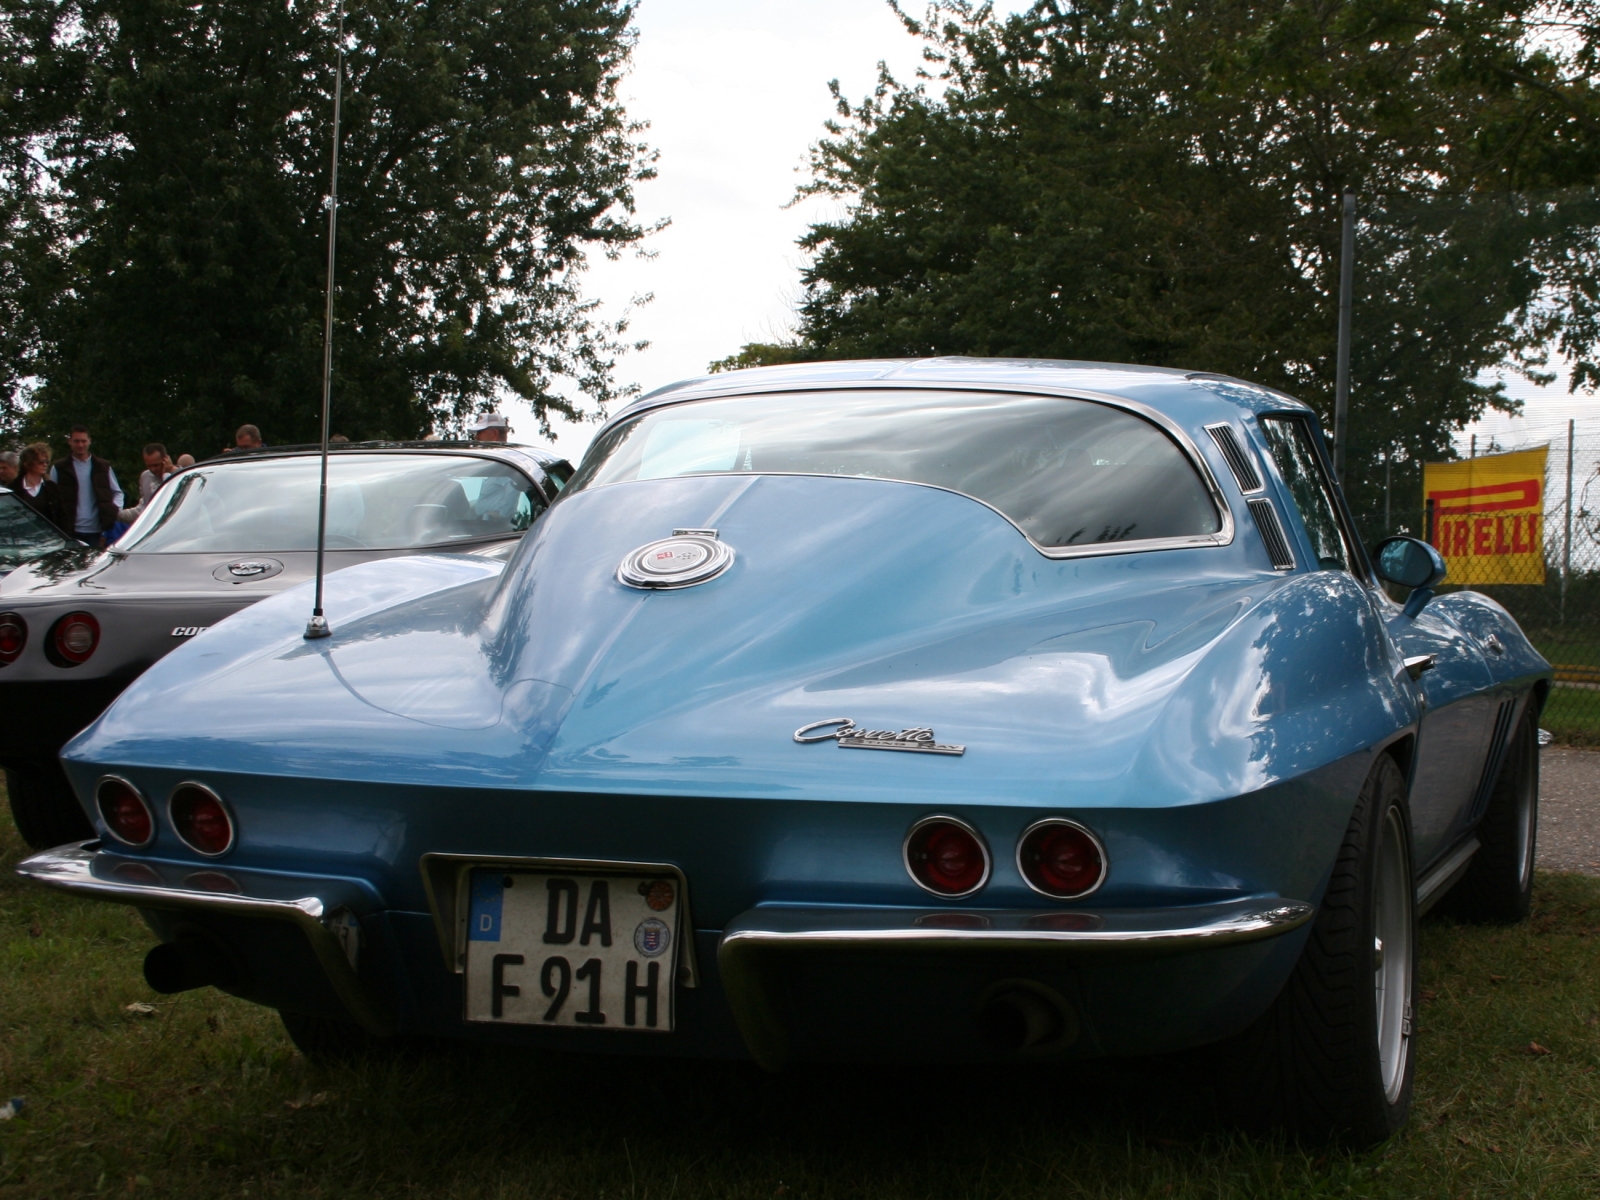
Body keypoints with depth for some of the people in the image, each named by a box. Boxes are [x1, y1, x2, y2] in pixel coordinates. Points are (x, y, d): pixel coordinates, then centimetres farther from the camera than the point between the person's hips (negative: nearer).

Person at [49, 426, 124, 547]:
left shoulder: (103, 467, 12)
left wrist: (115, 509, -4)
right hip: (71, 532, -1)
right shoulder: (59, 469, 7)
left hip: (97, 532, 1)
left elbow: (117, 492, 16)